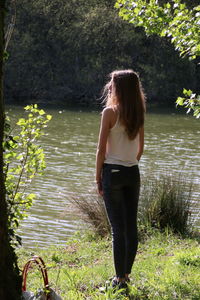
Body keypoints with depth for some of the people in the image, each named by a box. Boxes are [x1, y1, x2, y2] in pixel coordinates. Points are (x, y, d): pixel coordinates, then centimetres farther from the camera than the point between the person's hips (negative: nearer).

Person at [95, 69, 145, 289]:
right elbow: (140, 148, 12)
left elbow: (101, 149, -11)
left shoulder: (110, 112, -12)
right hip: (133, 172, 5)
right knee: (131, 226, 10)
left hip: (113, 172, -5)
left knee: (118, 228, -1)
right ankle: (126, 274, 19)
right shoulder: (138, 114, 5)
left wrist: (98, 178, -3)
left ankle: (120, 277, 4)